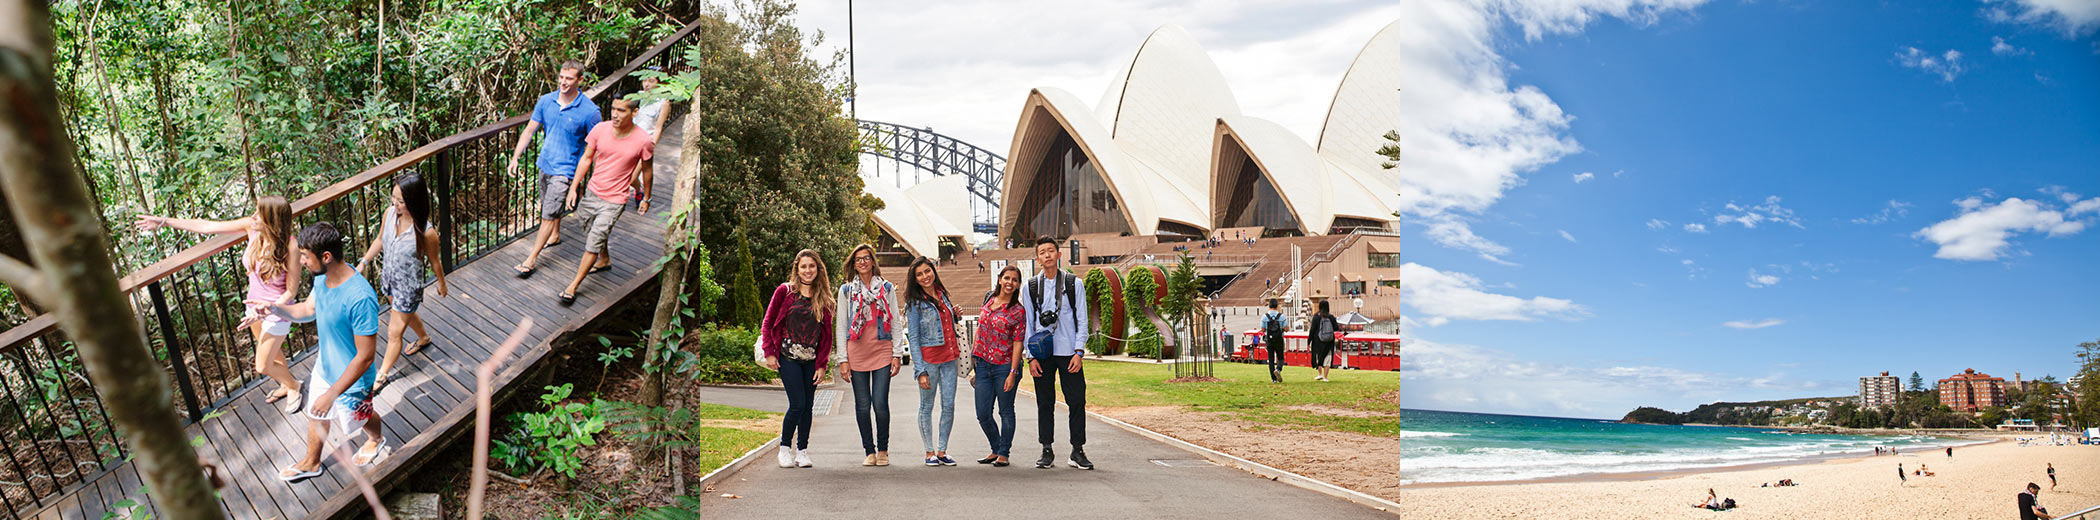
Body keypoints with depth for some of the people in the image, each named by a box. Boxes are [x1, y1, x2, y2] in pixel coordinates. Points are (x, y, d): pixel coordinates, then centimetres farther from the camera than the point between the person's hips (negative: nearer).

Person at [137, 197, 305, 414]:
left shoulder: (289, 249, -33)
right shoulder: (252, 227, -17)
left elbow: (291, 292, -21)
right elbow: (207, 226, -6)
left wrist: (264, 313, -30)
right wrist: (164, 222, -1)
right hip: (255, 304, 6)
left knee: (263, 366, 7)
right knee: (272, 352, 26)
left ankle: (293, 385, 36)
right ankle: (287, 384, 51)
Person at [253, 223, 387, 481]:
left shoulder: (360, 299, -41)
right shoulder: (322, 279, -14)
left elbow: (365, 357, -33)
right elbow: (308, 310, 9)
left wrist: (332, 394, -29)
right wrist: (275, 308, -11)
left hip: (351, 379, -7)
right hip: (324, 367, 7)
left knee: (360, 416, 25)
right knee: (317, 415, 29)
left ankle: (377, 439, 58)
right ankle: (311, 463, 55)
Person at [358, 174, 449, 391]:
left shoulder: (426, 233, -33)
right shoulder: (389, 213, -18)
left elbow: (434, 262, -14)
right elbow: (380, 240, 4)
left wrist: (442, 284, 2)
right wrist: (364, 262, 2)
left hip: (408, 287, -6)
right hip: (388, 278, 6)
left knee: (394, 333, 9)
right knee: (406, 314, 32)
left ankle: (383, 374, 31)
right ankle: (424, 337, 62)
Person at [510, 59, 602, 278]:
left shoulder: (589, 111, -18)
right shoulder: (546, 101, -3)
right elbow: (530, 130, 5)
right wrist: (515, 157, -1)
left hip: (565, 169, -6)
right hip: (545, 162, 6)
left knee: (548, 215, -5)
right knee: (548, 206, 24)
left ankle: (532, 259, 2)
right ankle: (554, 236, 50)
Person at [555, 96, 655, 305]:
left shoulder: (643, 142, -16)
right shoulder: (600, 129, -9)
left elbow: (647, 170, 0)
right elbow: (586, 159, 2)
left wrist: (646, 199, 9)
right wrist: (574, 187, 0)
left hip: (614, 201, -4)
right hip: (592, 192, 4)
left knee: (594, 242, -7)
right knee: (593, 234, 23)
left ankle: (573, 286, 2)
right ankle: (605, 260, 53)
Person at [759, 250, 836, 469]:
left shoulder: (824, 299, 7)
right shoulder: (784, 292, 0)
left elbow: (827, 335, 8)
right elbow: (767, 324, 3)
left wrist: (822, 364, 1)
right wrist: (769, 353, -5)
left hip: (811, 360, 3)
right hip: (788, 358, -3)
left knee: (807, 406, 4)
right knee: (797, 404, -9)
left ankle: (802, 451, 16)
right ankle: (785, 449, 9)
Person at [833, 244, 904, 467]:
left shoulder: (887, 289, 8)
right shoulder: (846, 290, 8)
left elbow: (896, 323, 8)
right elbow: (840, 326, 8)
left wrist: (897, 354, 1)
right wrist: (843, 359, 0)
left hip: (882, 351, -1)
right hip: (857, 353, 1)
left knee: (880, 404, -8)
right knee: (862, 406, 2)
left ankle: (883, 450, 7)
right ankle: (869, 451, 12)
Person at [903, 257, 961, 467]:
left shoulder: (941, 294, 12)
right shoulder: (915, 302, -5)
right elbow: (913, 337, -8)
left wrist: (955, 314, 3)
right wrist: (920, 370, -14)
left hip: (949, 357, 5)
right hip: (928, 358, -5)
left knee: (949, 405, 2)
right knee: (927, 406, 4)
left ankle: (942, 451, 13)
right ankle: (929, 452, 14)